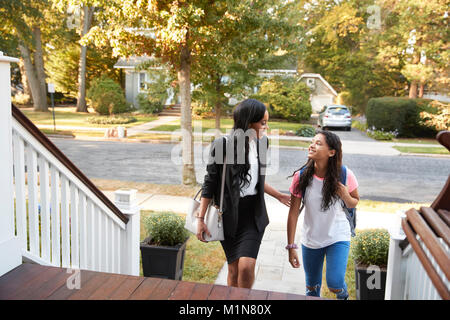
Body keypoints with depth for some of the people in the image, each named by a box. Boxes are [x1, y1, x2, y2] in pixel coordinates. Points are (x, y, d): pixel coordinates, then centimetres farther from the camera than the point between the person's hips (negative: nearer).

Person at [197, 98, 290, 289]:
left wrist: (278, 196, 26)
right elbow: (210, 183, -6)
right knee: (234, 270, 7)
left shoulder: (261, 144, 2)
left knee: (246, 266, -12)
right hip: (228, 214, -2)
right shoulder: (222, 145, -12)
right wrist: (201, 218, -6)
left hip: (253, 213, 3)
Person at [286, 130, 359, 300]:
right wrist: (291, 246, -12)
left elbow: (354, 203, 2)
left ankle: (343, 295, 26)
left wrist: (346, 196, -22)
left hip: (338, 237, -1)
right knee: (312, 288, 14)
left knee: (334, 284, -11)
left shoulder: (345, 175, -16)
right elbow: (293, 213, -12)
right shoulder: (301, 177, -16)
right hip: (310, 240, 1)